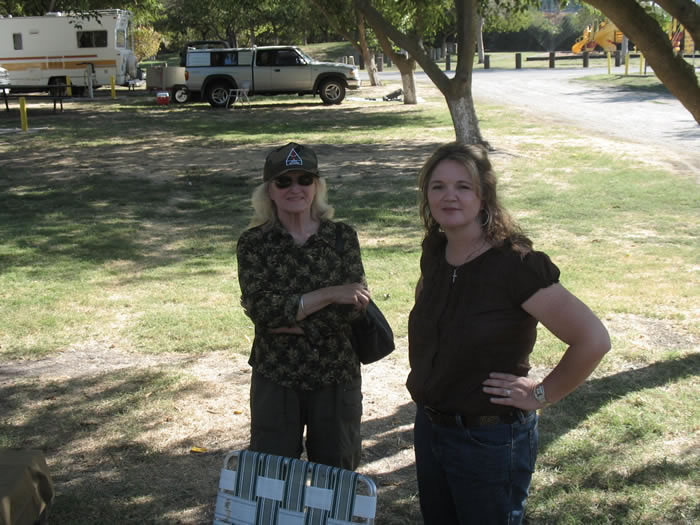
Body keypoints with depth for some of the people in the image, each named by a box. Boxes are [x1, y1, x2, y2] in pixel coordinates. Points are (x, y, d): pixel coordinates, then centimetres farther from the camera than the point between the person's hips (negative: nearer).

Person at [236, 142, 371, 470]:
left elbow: (354, 306, -11)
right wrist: (329, 294, -19)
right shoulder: (254, 242, -3)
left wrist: (288, 320, -16)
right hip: (274, 380, -1)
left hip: (336, 379, 1)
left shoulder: (342, 237, -1)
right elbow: (260, 307, -16)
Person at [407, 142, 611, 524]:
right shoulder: (434, 255, -1)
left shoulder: (514, 264, -22)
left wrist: (542, 395, -15)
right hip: (430, 426, 7)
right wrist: (421, 376, 10)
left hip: (491, 439, -7)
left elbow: (593, 340, -23)